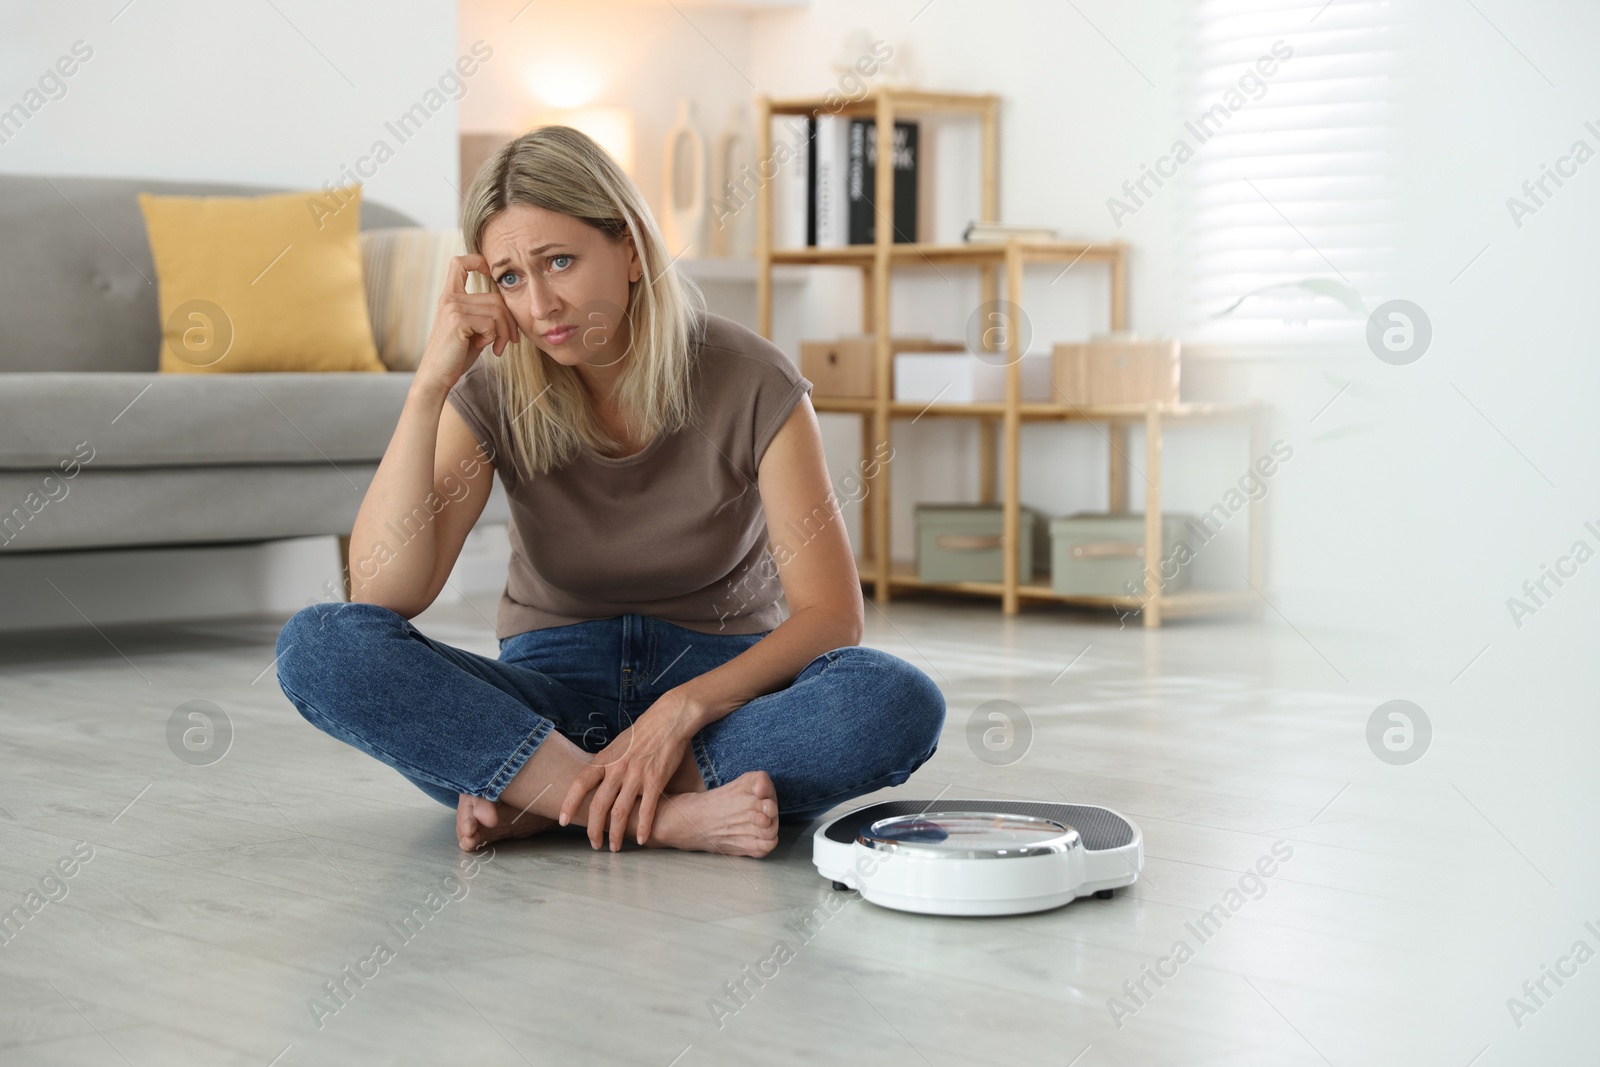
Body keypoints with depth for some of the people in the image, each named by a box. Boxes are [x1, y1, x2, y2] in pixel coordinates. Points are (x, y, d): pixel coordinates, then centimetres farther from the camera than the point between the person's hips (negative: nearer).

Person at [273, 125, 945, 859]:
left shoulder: (750, 382, -11)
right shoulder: (495, 394, -6)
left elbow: (830, 615, -13)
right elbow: (382, 593, -18)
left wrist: (683, 708, -28)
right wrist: (429, 384, -23)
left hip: (719, 687, -1)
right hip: (550, 700, 1)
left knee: (900, 703, -34)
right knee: (318, 647, -26)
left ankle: (539, 796, -28)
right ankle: (668, 815, -33)